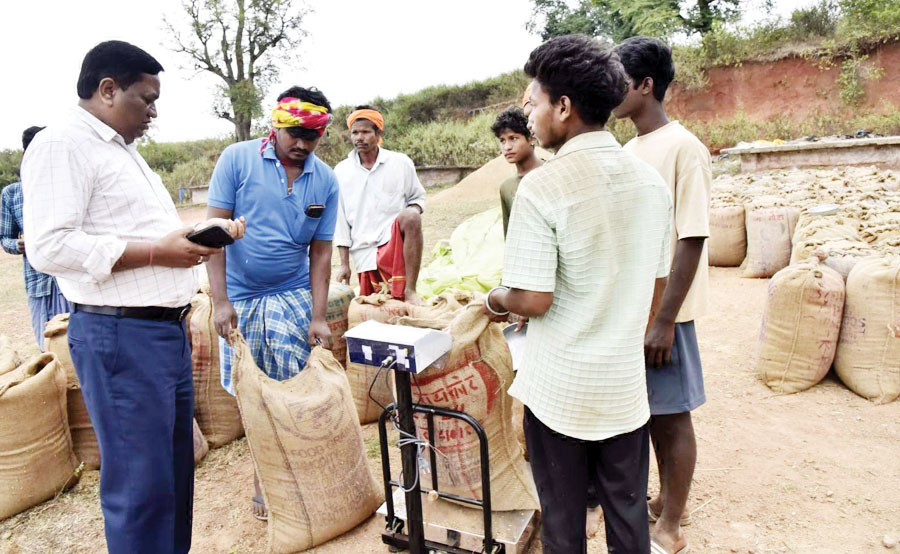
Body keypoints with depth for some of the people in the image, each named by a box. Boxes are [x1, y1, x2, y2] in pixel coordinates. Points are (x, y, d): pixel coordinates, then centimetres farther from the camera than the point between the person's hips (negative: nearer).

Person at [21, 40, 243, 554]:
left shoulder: (125, 150, 20)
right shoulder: (63, 145, -9)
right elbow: (49, 246, -20)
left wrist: (193, 237, 12)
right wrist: (157, 251, -18)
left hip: (167, 330, 9)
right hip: (120, 335, -9)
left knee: (176, 470, 16)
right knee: (143, 485, -1)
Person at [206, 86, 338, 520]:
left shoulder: (325, 180, 0)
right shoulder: (237, 159, -6)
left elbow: (321, 252, 1)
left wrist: (318, 317, -5)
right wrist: (220, 300, -13)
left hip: (293, 297, 1)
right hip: (239, 298, -1)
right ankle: (263, 476, 26)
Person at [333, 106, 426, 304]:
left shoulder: (401, 163, 1)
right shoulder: (341, 171, 6)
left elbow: (417, 197, 14)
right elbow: (340, 220, 7)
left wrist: (413, 210, -12)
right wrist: (344, 263, 5)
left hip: (394, 240, -2)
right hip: (364, 253, 2)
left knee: (410, 217, -34)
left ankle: (409, 290, -29)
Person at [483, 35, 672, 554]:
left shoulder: (542, 186, -18)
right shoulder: (653, 182, 1)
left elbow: (532, 300, -20)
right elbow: (656, 287, 9)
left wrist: (494, 300, 2)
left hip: (561, 389, -5)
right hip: (627, 384, 5)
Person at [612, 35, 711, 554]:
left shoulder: (684, 148, -14)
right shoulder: (629, 151, 9)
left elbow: (692, 240, -17)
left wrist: (665, 320, -19)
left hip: (663, 311, -7)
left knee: (673, 414, 6)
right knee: (650, 410, 18)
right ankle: (669, 499, 37)